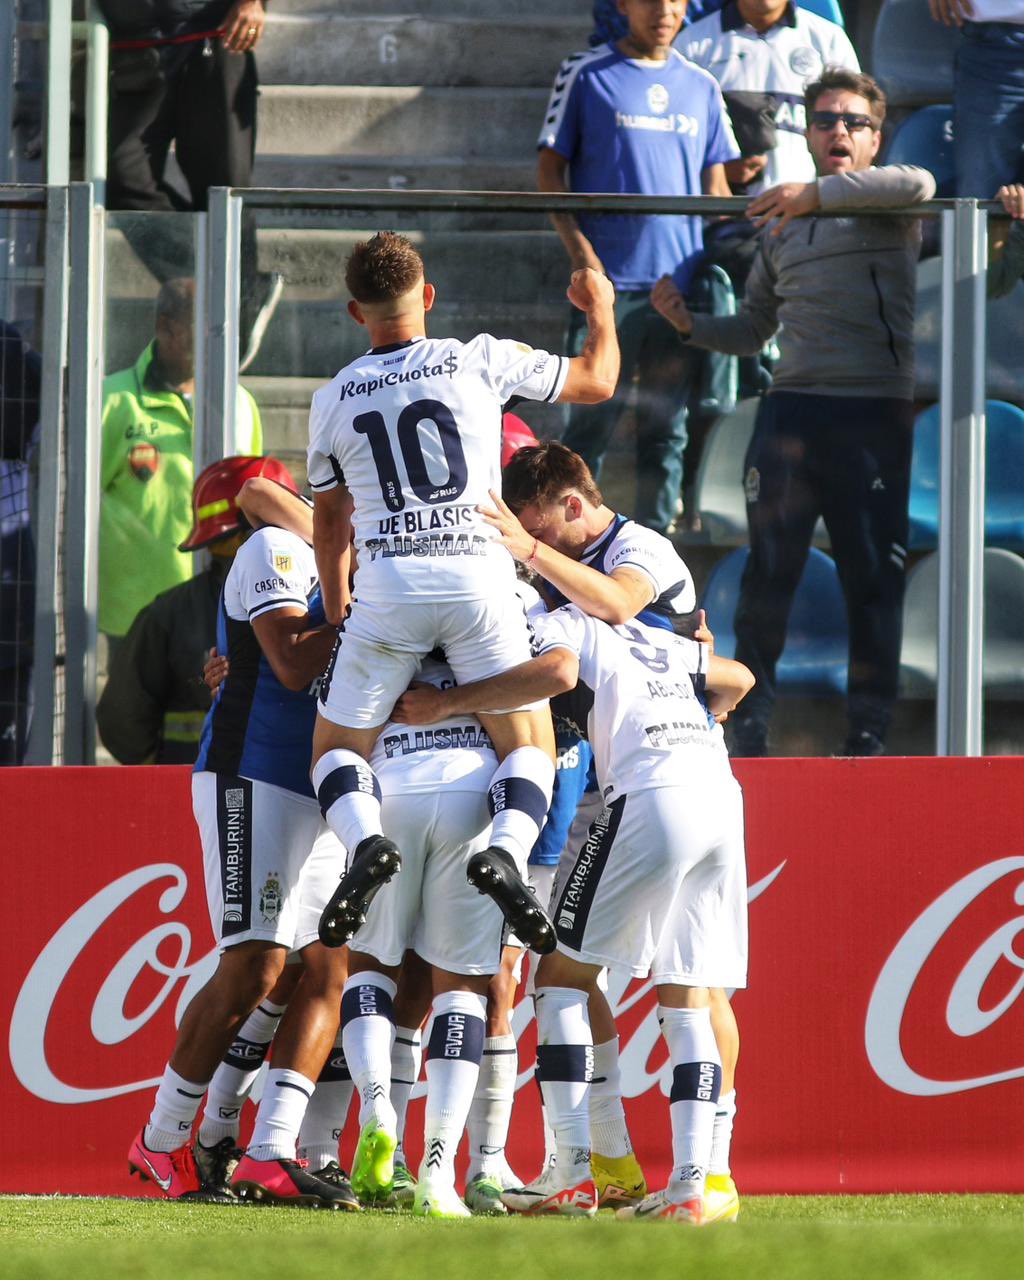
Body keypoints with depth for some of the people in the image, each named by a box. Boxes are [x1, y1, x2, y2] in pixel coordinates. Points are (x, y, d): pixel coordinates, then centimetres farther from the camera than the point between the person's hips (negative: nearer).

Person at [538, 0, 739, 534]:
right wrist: (580, 249, -11)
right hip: (610, 281, -4)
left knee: (667, 426, 5)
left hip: (682, 283, 4)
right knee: (592, 420, -6)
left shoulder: (700, 86, 14)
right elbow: (550, 169, 1)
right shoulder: (585, 75, 2)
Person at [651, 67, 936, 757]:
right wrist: (689, 323, 8)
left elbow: (918, 184, -20)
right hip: (792, 408, 4)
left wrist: (818, 193, -26)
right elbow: (753, 328, 27)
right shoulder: (782, 228, 20)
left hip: (875, 414, -4)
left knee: (875, 576, -3)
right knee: (769, 571, 0)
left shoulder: (883, 209, 5)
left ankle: (869, 730, 3)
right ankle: (750, 721, 7)